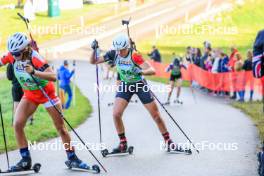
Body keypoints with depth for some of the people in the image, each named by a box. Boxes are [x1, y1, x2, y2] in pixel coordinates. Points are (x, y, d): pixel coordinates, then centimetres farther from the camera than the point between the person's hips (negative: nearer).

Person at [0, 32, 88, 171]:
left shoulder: (35, 58, -32)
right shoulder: (12, 56, -16)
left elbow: (53, 76, -41)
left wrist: (34, 72, -53)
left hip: (46, 93, -5)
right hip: (29, 95, 5)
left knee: (61, 128, 2)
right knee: (17, 125, -12)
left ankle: (72, 158, 17)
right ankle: (25, 160, -3)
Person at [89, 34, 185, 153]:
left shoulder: (134, 56, -27)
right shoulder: (114, 54, -15)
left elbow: (152, 70, -35)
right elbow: (93, 61, -8)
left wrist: (141, 71, -54)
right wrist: (94, 50, -26)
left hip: (140, 85, -3)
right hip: (125, 85, 3)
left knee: (156, 115, 1)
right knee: (116, 114, -13)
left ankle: (169, 143, 15)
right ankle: (123, 144, 2)